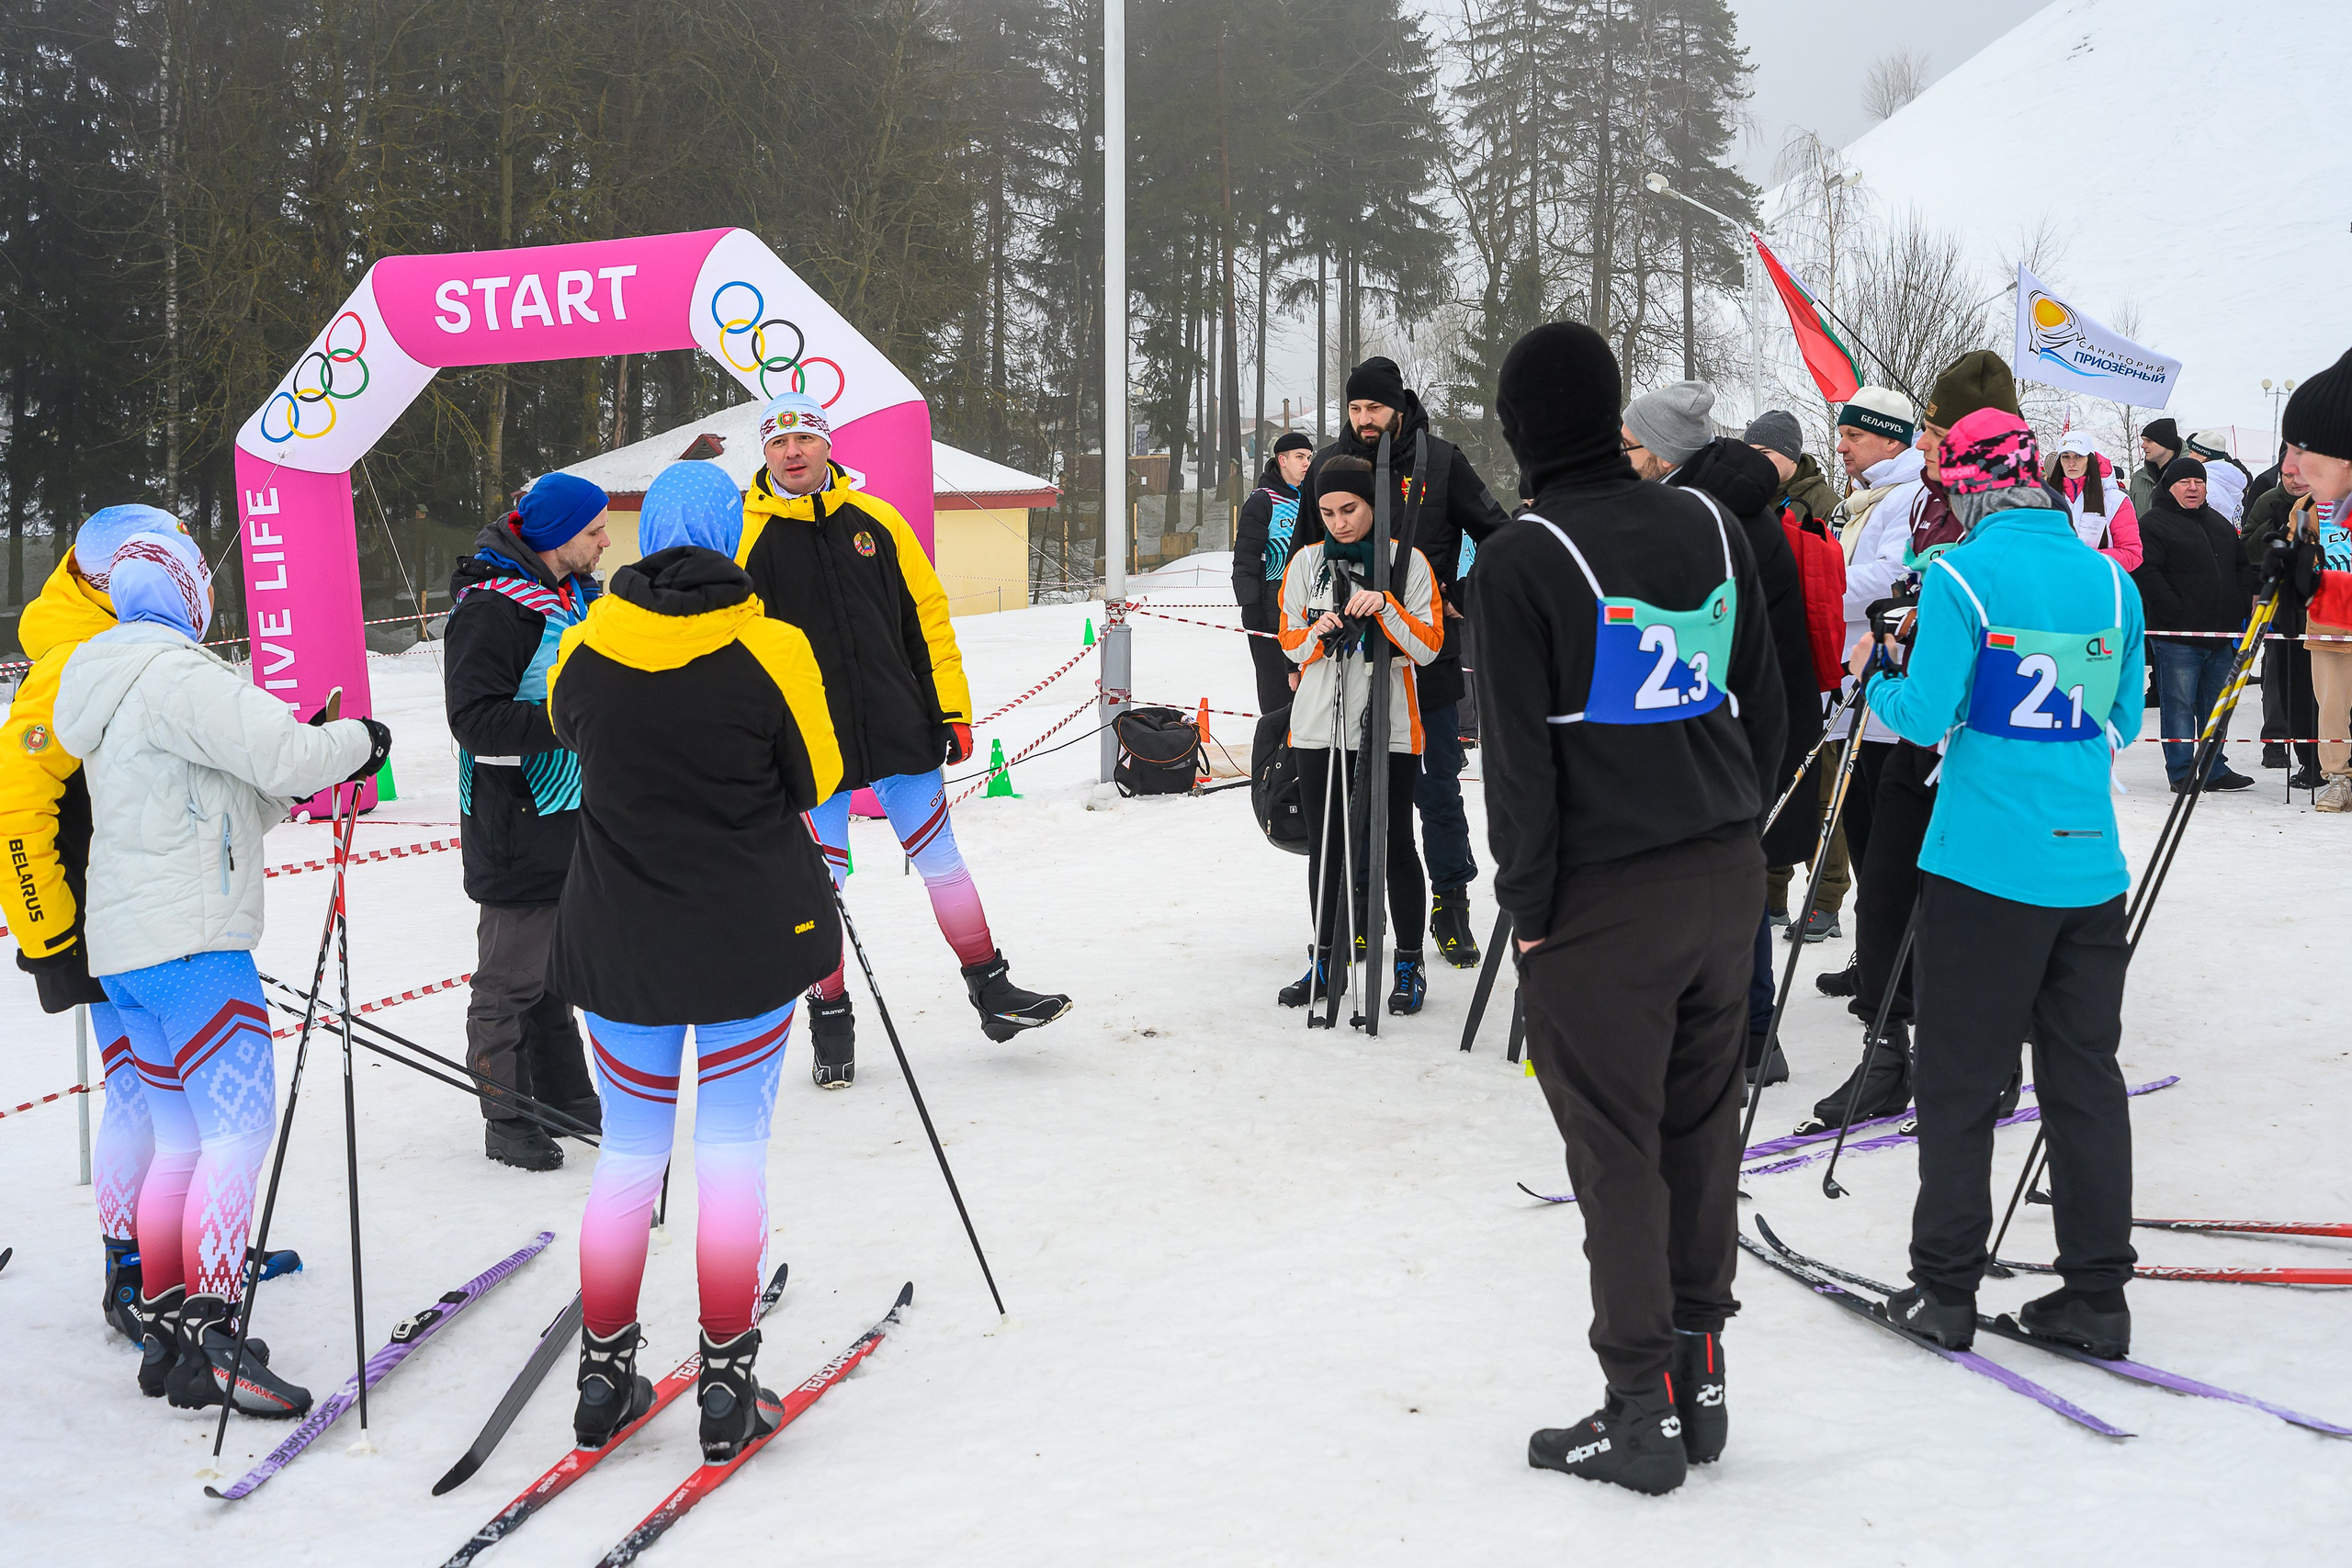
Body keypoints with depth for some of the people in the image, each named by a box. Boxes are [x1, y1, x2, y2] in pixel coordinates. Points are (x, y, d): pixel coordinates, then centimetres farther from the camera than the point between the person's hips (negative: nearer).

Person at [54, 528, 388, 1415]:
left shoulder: (112, 685, 21)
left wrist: (290, 788, 15)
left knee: (183, 1137, 12)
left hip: (126, 944, 10)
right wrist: (359, 741, -1)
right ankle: (211, 1344, -17)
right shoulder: (179, 675, -11)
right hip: (191, 942, -10)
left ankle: (164, 1333, 14)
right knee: (240, 1127, -12)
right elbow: (284, 752, -19)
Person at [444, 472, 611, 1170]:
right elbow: (475, 720, -23)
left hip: (575, 820, 9)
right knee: (512, 975, 0)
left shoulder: (576, 595, 11)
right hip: (517, 829, -9)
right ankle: (505, 1118, 10)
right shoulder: (492, 609, -18)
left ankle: (564, 1093, 31)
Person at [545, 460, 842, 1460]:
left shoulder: (584, 649, -4)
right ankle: (727, 1387, 8)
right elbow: (817, 781, -1)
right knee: (733, 1153, 5)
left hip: (620, 941, 3)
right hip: (751, 936, -2)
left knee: (629, 1153, 15)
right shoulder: (770, 652, -12)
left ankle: (604, 1374, 20)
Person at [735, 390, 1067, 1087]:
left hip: (899, 731, 2)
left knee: (941, 860, 7)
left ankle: (990, 988, 19)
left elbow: (927, 614, 8)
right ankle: (830, 1019, 18)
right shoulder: (746, 534, -2)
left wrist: (951, 707, 5)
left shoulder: (876, 520, 4)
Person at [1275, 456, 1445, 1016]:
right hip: (1319, 727, 3)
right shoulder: (1306, 562, 6)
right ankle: (1327, 964, 20)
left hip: (1389, 728, -3)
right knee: (1325, 846, 9)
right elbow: (1290, 643, 9)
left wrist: (1385, 608, -20)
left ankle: (1410, 963, 12)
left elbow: (1427, 648, -6)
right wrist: (1318, 634, -12)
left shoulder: (1406, 562, -2)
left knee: (1395, 845, 1)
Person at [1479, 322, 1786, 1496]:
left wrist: (1527, 904, -3)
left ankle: (1642, 1409, 7)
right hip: (1725, 881, 6)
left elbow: (1520, 756, -12)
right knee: (1702, 1134, 13)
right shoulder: (1709, 527, 7)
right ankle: (1700, 1377, 21)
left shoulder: (1522, 562, -11)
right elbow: (1765, 705, 12)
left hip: (1601, 902, -6)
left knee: (1618, 1156, 2)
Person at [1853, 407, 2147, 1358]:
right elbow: (2121, 724, 14)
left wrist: (1873, 676, 7)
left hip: (1985, 869, -5)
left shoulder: (1962, 575, -10)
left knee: (1960, 1084, 4)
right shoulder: (2111, 580, 6)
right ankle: (2096, 1295, 15)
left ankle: (1945, 1290, 10)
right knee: (2087, 1081, 11)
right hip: (2091, 867, 5)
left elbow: (1926, 717, -12)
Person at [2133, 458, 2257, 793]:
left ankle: (2215, 769, 22)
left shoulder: (2219, 523, 19)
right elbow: (2144, 572, -15)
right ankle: (2182, 772, 3)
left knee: (2216, 706, 13)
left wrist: (2241, 608, 10)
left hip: (2221, 635, 7)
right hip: (2177, 635, -7)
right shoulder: (2154, 523, -5)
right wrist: (2173, 610, -20)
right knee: (2178, 706, -4)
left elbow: (2243, 565, 24)